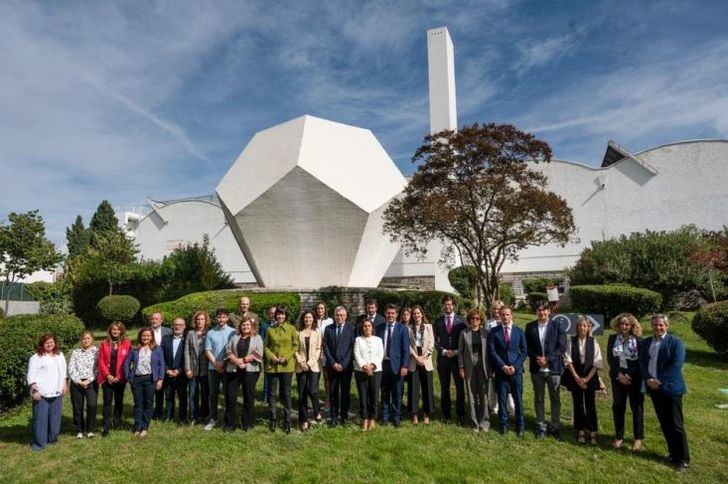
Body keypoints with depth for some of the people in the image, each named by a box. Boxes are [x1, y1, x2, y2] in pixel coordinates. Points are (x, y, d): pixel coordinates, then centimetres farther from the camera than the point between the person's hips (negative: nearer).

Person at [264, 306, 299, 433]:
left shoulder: (292, 329, 0)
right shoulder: (270, 329, 6)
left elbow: (296, 345, -1)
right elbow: (266, 346, 7)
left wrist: (286, 357, -11)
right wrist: (272, 357, -9)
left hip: (287, 365, -1)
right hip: (272, 365, 2)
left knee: (286, 393, 5)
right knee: (272, 392, 7)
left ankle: (287, 421, 14)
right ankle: (272, 419, 19)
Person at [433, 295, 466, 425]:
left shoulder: (461, 320, 0)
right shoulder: (438, 321, 5)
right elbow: (435, 340, 5)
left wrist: (456, 351, -9)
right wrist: (443, 351, -8)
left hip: (458, 357, -1)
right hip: (442, 358, 2)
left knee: (460, 388, 1)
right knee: (444, 388, 9)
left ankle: (460, 415, 12)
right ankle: (445, 414, 19)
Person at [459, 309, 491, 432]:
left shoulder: (485, 332, 1)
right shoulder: (464, 333, 0)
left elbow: (489, 350, 2)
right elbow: (460, 351, 3)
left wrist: (490, 368, -1)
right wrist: (461, 368, -1)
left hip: (483, 366, 0)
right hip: (469, 367, 0)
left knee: (483, 394, 3)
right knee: (471, 395, 5)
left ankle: (484, 422, 16)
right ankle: (475, 423, 15)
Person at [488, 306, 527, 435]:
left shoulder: (519, 331, 4)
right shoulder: (494, 331, 0)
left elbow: (524, 351, 4)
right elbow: (491, 351, -3)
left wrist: (515, 366, -7)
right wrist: (503, 366, -11)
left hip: (516, 369, 1)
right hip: (501, 370, 0)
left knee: (518, 399, 6)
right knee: (502, 398, 5)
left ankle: (520, 425, 19)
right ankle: (503, 424, 19)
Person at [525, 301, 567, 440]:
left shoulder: (557, 326, -2)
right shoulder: (530, 326, 3)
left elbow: (562, 347, -7)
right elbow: (527, 347, 3)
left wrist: (548, 359, -15)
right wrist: (537, 358, -13)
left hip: (553, 368, -1)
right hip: (537, 368, 1)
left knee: (555, 399, 8)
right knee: (538, 399, 10)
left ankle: (555, 427, 21)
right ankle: (541, 426, 22)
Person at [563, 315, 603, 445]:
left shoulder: (593, 342, -2)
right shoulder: (571, 341, -1)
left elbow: (597, 362, -4)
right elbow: (568, 360, -3)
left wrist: (587, 378, -10)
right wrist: (576, 377, -9)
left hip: (590, 378, -1)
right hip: (575, 377, 1)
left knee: (590, 404, 1)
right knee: (578, 404, 6)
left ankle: (593, 432, 9)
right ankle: (581, 431, 16)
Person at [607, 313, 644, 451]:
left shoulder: (638, 340, -7)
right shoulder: (613, 339, 3)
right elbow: (610, 358, 1)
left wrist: (629, 376, -13)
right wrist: (619, 374, -9)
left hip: (635, 378, -3)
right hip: (618, 377, 3)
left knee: (637, 407, 4)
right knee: (618, 407, 7)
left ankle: (638, 438, 16)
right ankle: (619, 436, 18)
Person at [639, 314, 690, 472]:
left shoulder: (676, 342, -6)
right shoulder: (645, 342, 10)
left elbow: (676, 365, -14)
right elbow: (642, 363, 7)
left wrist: (660, 380, -16)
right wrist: (648, 379, -9)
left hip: (671, 388, -5)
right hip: (654, 388, 5)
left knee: (676, 424, -2)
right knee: (664, 424, 12)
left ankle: (683, 459, 7)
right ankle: (673, 453, 23)